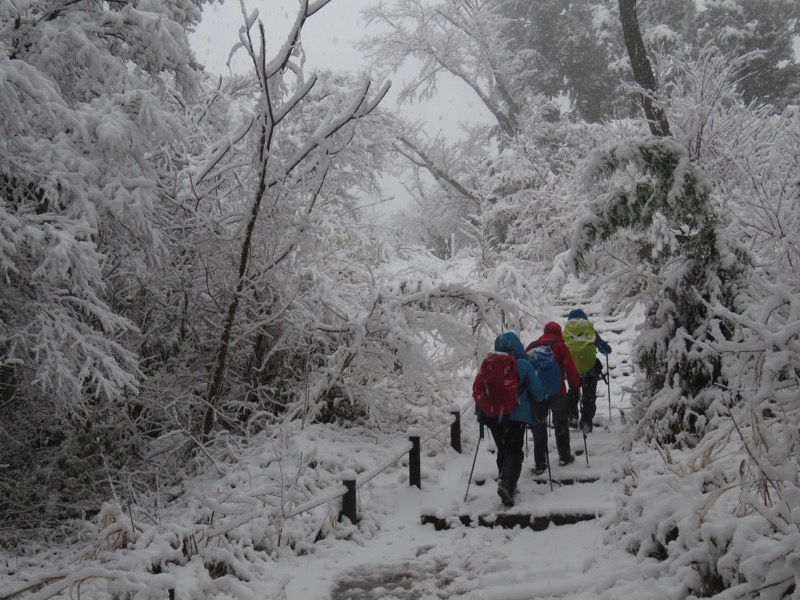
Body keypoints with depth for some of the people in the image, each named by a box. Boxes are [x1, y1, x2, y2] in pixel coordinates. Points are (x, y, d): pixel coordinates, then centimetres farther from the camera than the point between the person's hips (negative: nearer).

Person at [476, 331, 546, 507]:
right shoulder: (524, 365, -7)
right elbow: (537, 392, -5)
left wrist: (481, 412, 18)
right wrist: (540, 398, 19)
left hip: (494, 415, 3)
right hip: (517, 415, -3)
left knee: (502, 451, 18)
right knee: (515, 451, 0)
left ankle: (506, 484, 23)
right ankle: (507, 484, -21)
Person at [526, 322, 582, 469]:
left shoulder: (532, 346, 8)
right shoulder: (560, 346, -1)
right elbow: (570, 368, -6)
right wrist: (575, 384, 6)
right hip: (557, 391, -2)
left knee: (538, 426, 7)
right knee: (561, 423, 17)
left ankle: (540, 464, 3)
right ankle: (564, 456, 25)